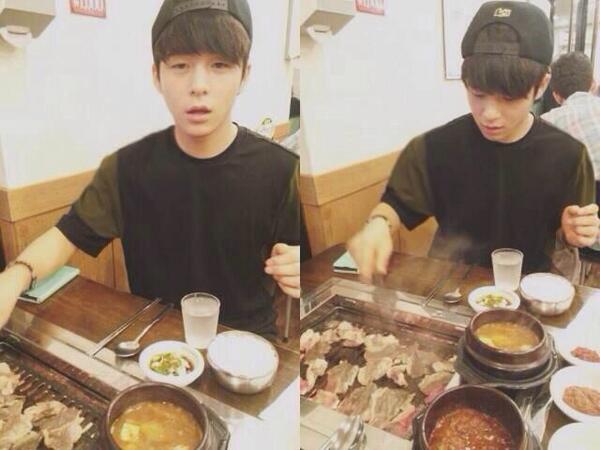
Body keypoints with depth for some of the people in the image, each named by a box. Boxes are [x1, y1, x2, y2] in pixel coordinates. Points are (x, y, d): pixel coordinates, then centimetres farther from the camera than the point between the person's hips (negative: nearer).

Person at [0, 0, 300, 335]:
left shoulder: (280, 171, -14)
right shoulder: (128, 166, -7)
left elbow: (294, 270, -4)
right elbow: (68, 235, 1)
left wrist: (298, 275, -27)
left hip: (246, 337, -1)